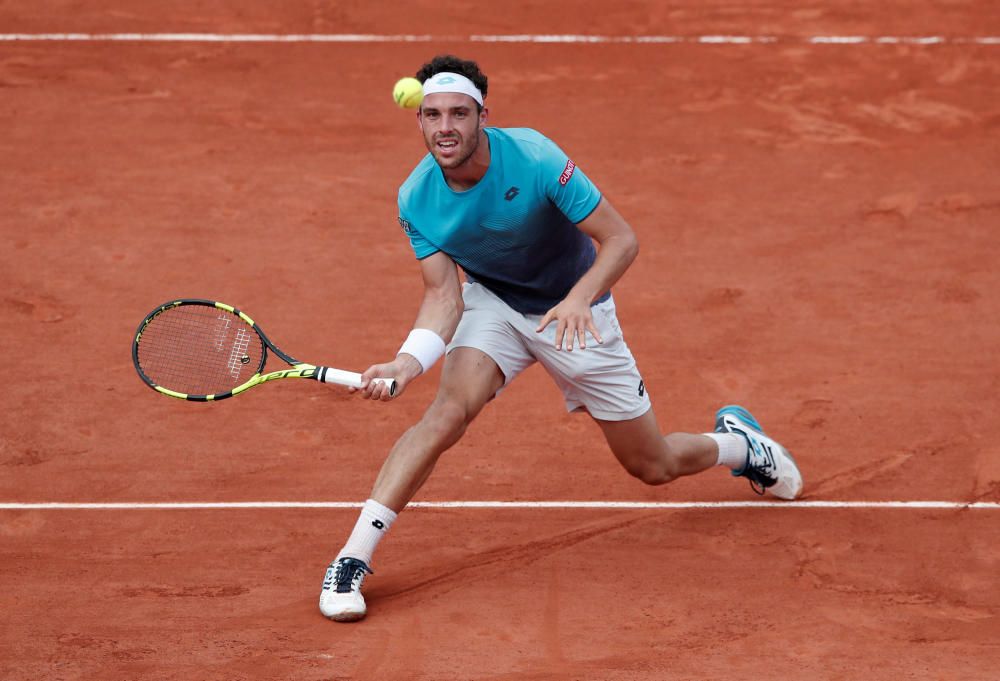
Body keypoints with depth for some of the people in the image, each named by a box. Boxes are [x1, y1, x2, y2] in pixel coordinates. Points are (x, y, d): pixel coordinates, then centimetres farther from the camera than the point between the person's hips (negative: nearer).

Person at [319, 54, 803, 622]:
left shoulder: (534, 158, -30)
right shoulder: (416, 199, -19)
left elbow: (621, 239, -26)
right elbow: (443, 294, -18)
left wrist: (579, 298, -43)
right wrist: (408, 362, -36)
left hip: (574, 313, -1)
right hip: (491, 303, 1)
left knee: (653, 467, 7)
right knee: (449, 410, -29)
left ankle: (738, 441, 41)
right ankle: (353, 559, -28)